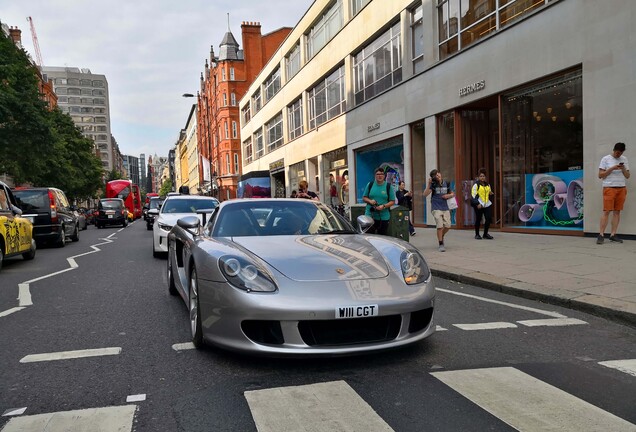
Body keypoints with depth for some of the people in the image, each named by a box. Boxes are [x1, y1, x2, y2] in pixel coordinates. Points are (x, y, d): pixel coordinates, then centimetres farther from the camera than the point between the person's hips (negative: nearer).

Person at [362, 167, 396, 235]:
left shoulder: (388, 186, 3)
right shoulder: (370, 185, 7)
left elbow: (392, 201, 3)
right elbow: (364, 197, 13)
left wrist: (384, 206, -15)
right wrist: (370, 201, -9)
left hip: (384, 217, -1)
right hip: (370, 215, 1)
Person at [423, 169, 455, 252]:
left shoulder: (446, 184, 7)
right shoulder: (433, 184, -3)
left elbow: (452, 194, 20)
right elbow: (425, 194, -14)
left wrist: (449, 195, -3)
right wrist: (429, 184, -21)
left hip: (445, 208, 4)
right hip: (436, 208, -4)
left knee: (448, 226, 2)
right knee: (440, 226, -11)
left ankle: (441, 237, 32)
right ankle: (441, 244, 0)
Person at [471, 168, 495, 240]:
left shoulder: (488, 185, 15)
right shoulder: (476, 185, -5)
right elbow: (473, 195, -12)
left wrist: (491, 193, 4)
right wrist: (477, 204, -21)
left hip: (487, 204, 6)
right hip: (479, 205, -5)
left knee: (489, 219, -2)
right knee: (478, 220, 2)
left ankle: (485, 234, 13)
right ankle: (477, 234, 17)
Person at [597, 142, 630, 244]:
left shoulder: (624, 159, 13)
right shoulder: (606, 159, 1)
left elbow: (627, 176, 13)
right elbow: (600, 175, -4)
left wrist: (623, 169, -6)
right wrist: (612, 168, -14)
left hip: (622, 188, 4)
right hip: (609, 188, -4)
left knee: (617, 211, 0)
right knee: (606, 211, -9)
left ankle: (613, 235, 2)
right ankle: (601, 235, -9)